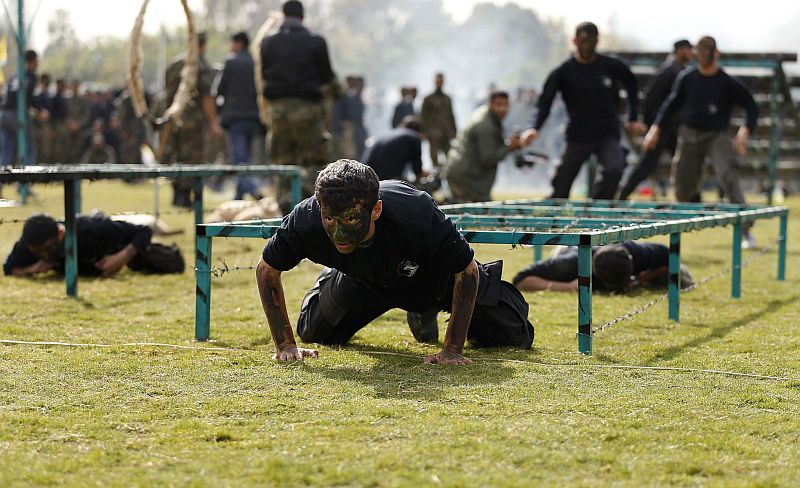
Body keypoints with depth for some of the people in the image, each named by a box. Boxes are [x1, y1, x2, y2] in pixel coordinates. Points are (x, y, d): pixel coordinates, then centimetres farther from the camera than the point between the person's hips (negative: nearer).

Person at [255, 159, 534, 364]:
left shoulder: (419, 216, -46)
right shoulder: (306, 220, -40)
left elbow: (467, 272, -30)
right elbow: (267, 271, -19)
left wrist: (453, 350, -30)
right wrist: (285, 345, -21)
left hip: (434, 274, -2)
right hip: (363, 280, 2)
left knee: (516, 337, 1)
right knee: (313, 336, 15)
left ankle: (425, 309, 28)